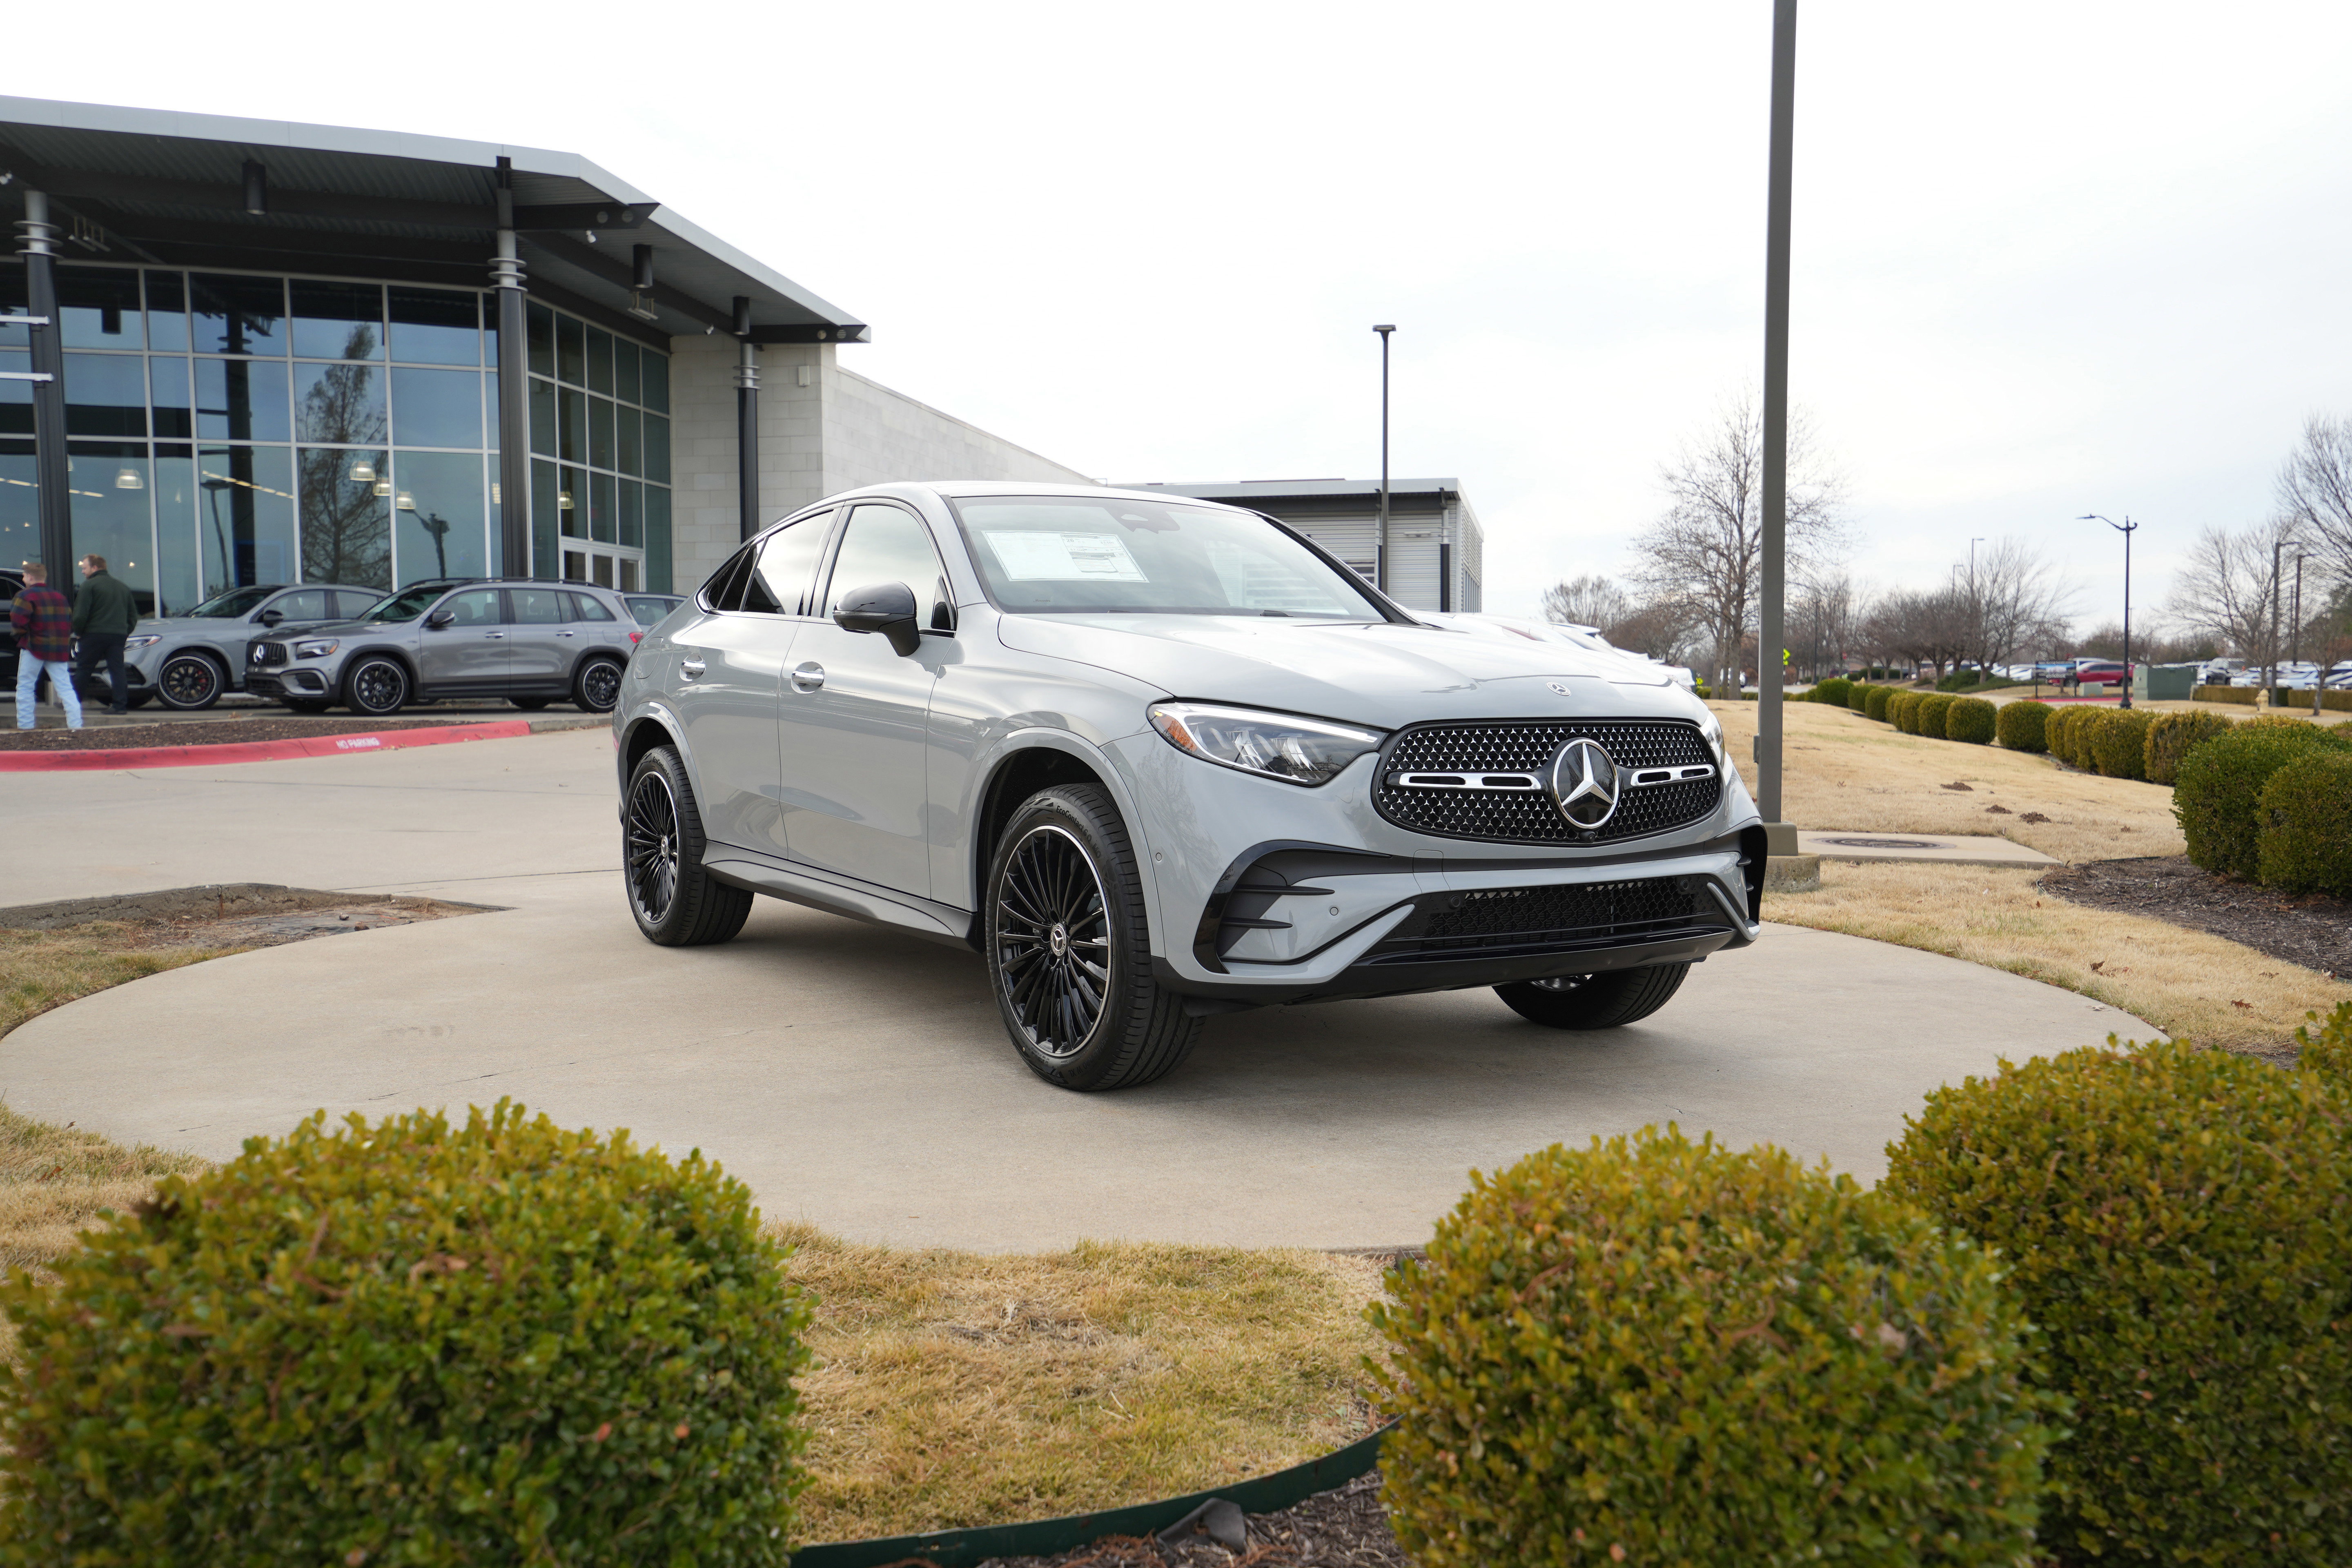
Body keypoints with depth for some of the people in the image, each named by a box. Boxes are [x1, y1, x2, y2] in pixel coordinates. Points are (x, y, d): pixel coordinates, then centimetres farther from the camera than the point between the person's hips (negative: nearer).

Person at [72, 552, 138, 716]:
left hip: (94, 635, -5)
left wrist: (78, 633, 1)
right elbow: (133, 615, 20)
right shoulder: (123, 586, 17)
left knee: (84, 670, 4)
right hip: (119, 635, 5)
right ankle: (120, 704, -6)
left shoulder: (89, 586, -5)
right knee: (118, 669, 2)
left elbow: (80, 614, -11)